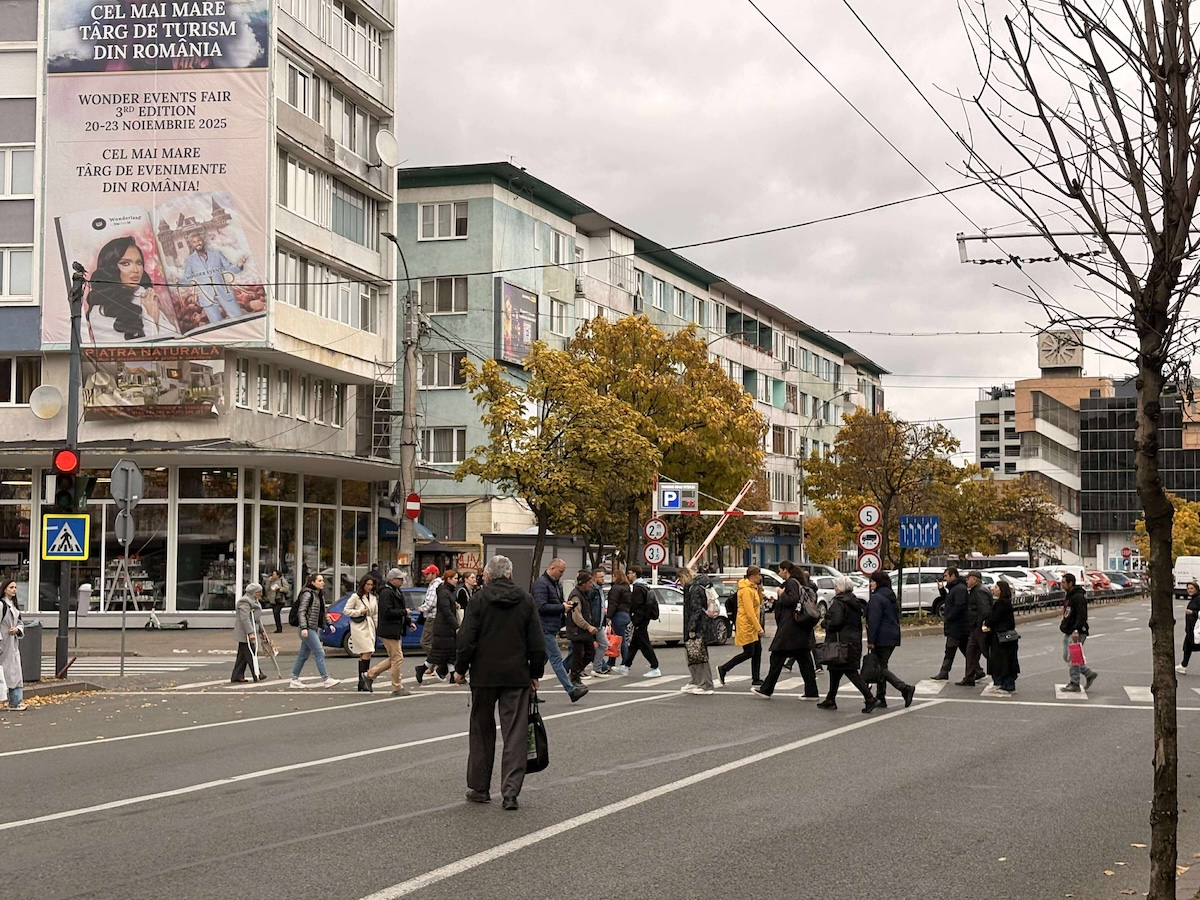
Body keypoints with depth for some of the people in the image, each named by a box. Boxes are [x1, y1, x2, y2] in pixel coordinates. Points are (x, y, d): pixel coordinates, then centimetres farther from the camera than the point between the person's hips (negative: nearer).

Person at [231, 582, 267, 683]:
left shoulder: (254, 601, 19)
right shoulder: (245, 602, -15)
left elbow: (257, 619, 25)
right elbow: (245, 618, -24)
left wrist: (262, 630, 24)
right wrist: (250, 633, -28)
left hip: (250, 632, 11)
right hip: (245, 633, -11)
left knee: (243, 655, 10)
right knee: (250, 654, -5)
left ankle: (237, 677, 12)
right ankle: (257, 675, -2)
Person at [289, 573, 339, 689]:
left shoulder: (320, 594, 14)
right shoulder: (308, 594, -12)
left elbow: (322, 612, 22)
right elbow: (302, 611, -17)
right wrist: (304, 627, -24)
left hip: (315, 628, 9)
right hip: (307, 629, -9)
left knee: (304, 655, 12)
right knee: (319, 653, -10)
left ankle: (294, 680, 17)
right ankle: (325, 680, -8)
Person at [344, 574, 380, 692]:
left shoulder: (374, 597, 13)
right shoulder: (356, 596, -4)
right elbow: (345, 610, -4)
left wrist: (377, 627, 13)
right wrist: (359, 612, -14)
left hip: (370, 627, 6)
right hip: (359, 627, -6)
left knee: (364, 654, 6)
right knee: (367, 652, -17)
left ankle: (362, 682, 8)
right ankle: (364, 677, -16)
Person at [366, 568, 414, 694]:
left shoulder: (398, 592, 17)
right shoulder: (386, 593, -16)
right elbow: (387, 612, -24)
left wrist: (409, 622, 12)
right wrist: (404, 612, -17)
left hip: (396, 631, 10)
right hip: (389, 631, -10)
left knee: (394, 658, 15)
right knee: (397, 658, -5)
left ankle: (371, 674, 22)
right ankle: (397, 687, 3)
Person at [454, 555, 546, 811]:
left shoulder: (479, 599, -3)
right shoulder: (526, 600, 4)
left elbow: (466, 639, -7)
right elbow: (537, 643, 5)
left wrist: (460, 668, 5)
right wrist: (536, 673, 13)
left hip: (484, 675, -1)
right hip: (517, 676, 1)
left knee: (482, 732, 11)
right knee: (515, 733, 0)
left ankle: (479, 788, 17)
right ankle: (511, 791, -8)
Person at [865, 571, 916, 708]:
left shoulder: (876, 598, -13)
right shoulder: (892, 598, 17)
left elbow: (874, 621, -19)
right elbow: (896, 618, 23)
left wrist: (871, 640, -18)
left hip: (882, 638, -9)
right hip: (893, 636, 9)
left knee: (880, 667, -6)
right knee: (882, 666, 14)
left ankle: (905, 688, -19)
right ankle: (880, 698, 15)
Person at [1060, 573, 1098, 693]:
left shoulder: (1079, 597, -15)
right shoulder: (1068, 596, 17)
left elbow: (1082, 615, -23)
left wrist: (1076, 630, -29)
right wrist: (1064, 625, 21)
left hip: (1077, 633, -10)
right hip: (1068, 632, 10)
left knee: (1072, 658, -7)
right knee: (1066, 657, 11)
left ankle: (1075, 684, 0)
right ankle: (1090, 674, 19)